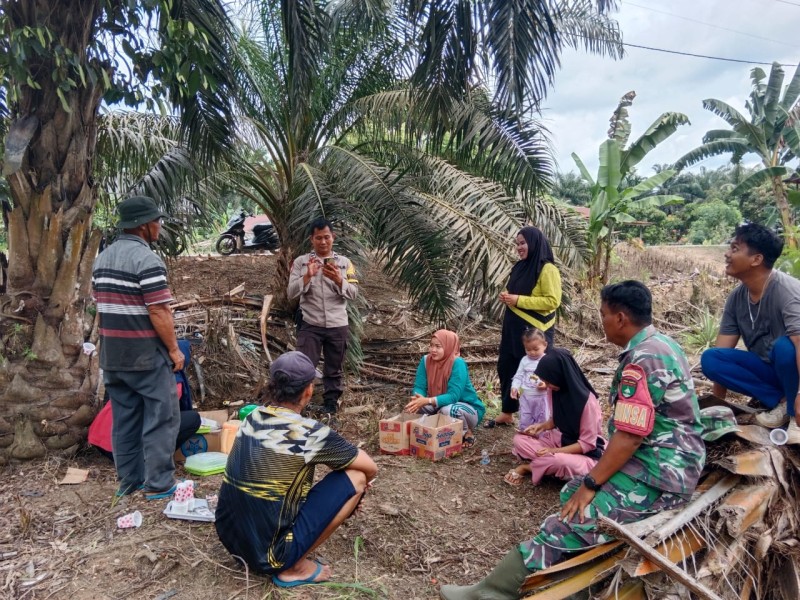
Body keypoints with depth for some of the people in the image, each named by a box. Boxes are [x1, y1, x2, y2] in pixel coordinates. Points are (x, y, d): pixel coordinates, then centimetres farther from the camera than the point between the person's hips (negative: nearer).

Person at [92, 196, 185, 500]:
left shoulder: (102, 258, 10)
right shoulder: (147, 260, -17)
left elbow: (101, 305, 16)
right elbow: (159, 311, -20)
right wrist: (174, 348, -11)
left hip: (112, 355, 8)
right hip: (146, 355, -8)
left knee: (124, 418, 15)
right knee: (160, 418, 2)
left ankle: (128, 480, 24)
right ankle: (158, 484, 8)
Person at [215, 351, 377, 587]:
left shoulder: (253, 417, 0)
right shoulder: (309, 433, -20)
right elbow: (370, 469, -5)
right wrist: (360, 484, 17)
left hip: (230, 537, 8)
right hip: (269, 550, -7)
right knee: (355, 477, -5)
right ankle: (293, 568, 1)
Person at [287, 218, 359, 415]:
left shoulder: (344, 263, 5)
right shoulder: (301, 262, 1)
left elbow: (353, 293, -1)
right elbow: (291, 293, -5)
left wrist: (338, 280, -19)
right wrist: (307, 276, -19)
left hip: (337, 326, 2)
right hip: (310, 325, -1)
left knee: (334, 369, 13)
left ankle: (331, 401, 27)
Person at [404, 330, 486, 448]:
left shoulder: (458, 363, -26)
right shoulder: (426, 360, -10)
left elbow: (453, 396, -32)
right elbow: (419, 387, -12)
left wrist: (427, 401, -45)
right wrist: (418, 399, -36)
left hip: (469, 409, -5)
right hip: (440, 405, 5)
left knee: (447, 410, -37)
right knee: (414, 406, -19)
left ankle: (467, 434, -5)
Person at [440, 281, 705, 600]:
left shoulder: (643, 359, -20)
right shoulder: (660, 344, 12)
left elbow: (629, 437, -24)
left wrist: (590, 484, -15)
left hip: (660, 473, -11)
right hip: (663, 461, 11)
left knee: (570, 521, -17)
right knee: (571, 494, 13)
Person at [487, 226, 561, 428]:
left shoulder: (547, 269, -13)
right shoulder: (521, 266, 12)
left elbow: (553, 301, -20)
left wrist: (518, 300, -21)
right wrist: (507, 296, 1)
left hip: (534, 330, -8)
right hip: (513, 326, 8)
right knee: (506, 367, 11)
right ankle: (507, 413, 23)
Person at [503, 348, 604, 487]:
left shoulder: (587, 400, -27)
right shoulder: (555, 390, -7)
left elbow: (587, 443, -21)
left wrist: (554, 451, -25)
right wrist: (542, 426, -9)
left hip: (586, 454, -6)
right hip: (560, 439, 6)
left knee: (559, 461, -36)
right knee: (519, 440, -10)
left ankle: (528, 467, -9)